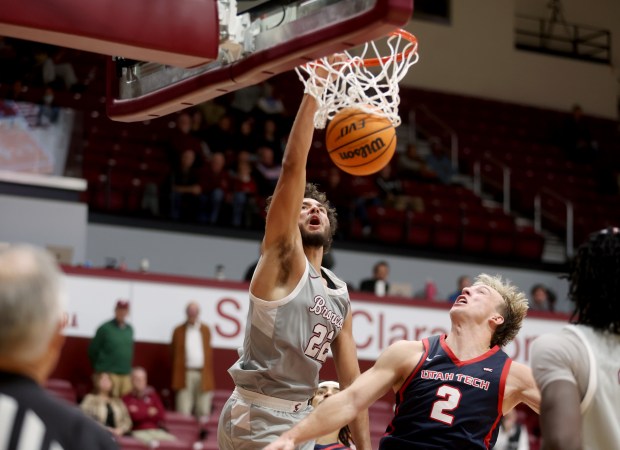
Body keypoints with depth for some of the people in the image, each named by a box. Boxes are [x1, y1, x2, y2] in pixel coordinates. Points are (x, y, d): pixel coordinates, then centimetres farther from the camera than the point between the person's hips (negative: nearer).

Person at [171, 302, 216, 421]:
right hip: (185, 374, -2)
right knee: (184, 413, -4)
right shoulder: (179, 331, 6)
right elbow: (174, 353, 8)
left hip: (203, 374, 2)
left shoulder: (206, 330, 11)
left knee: (203, 413, 1)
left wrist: (209, 376, 7)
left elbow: (209, 353, 12)